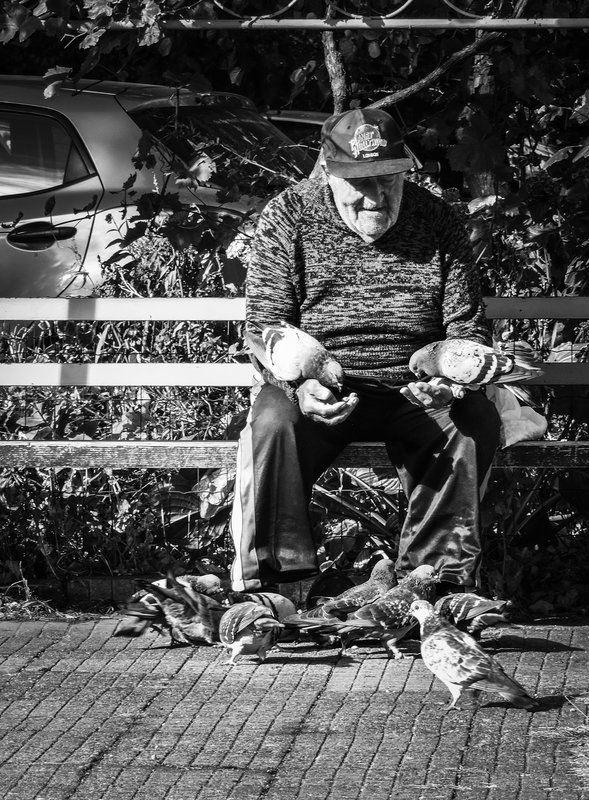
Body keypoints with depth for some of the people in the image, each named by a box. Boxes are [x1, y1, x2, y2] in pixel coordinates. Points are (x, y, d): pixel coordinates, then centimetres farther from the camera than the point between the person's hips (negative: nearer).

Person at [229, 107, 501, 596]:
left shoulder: (437, 221, 2)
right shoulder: (287, 218, -3)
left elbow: (468, 326, 3)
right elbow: (266, 329, -7)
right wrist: (300, 387, -29)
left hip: (415, 391, 2)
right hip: (320, 389, -1)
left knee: (476, 423, -27)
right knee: (273, 423, -32)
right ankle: (274, 581, -27)